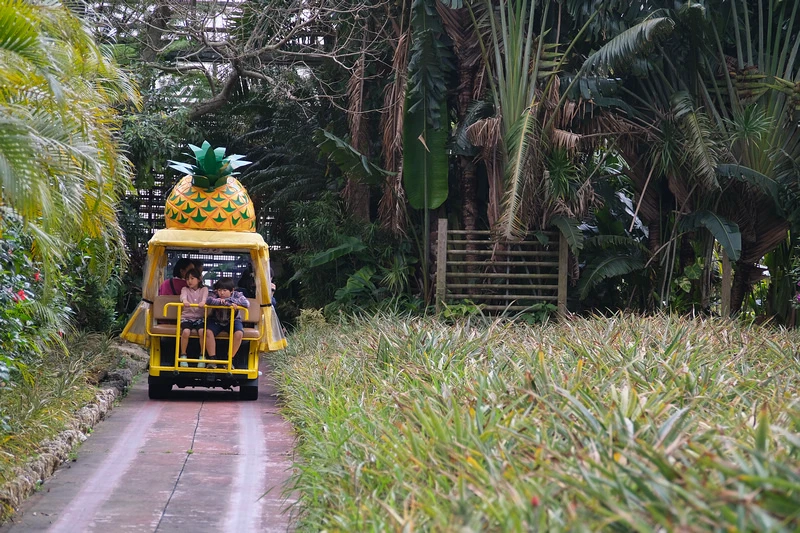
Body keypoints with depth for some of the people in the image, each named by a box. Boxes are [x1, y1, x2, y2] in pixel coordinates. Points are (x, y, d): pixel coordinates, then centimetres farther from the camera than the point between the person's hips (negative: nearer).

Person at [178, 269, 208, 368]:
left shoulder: (204, 289, 10)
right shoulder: (185, 289, 10)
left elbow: (205, 297, -13)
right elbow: (183, 296, -14)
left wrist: (203, 302, -39)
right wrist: (184, 301, -39)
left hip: (199, 317, 0)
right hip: (187, 316, 0)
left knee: (202, 331, -29)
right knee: (186, 331, -30)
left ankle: (202, 356, -11)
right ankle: (183, 355, -13)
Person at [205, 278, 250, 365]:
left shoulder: (236, 295, -14)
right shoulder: (215, 294, -15)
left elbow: (247, 303, -32)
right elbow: (209, 300, -38)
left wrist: (228, 300, -36)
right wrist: (226, 303, -44)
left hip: (232, 321, 0)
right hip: (216, 321, 0)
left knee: (239, 333, -28)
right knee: (208, 332, -27)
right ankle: (212, 359, -14)